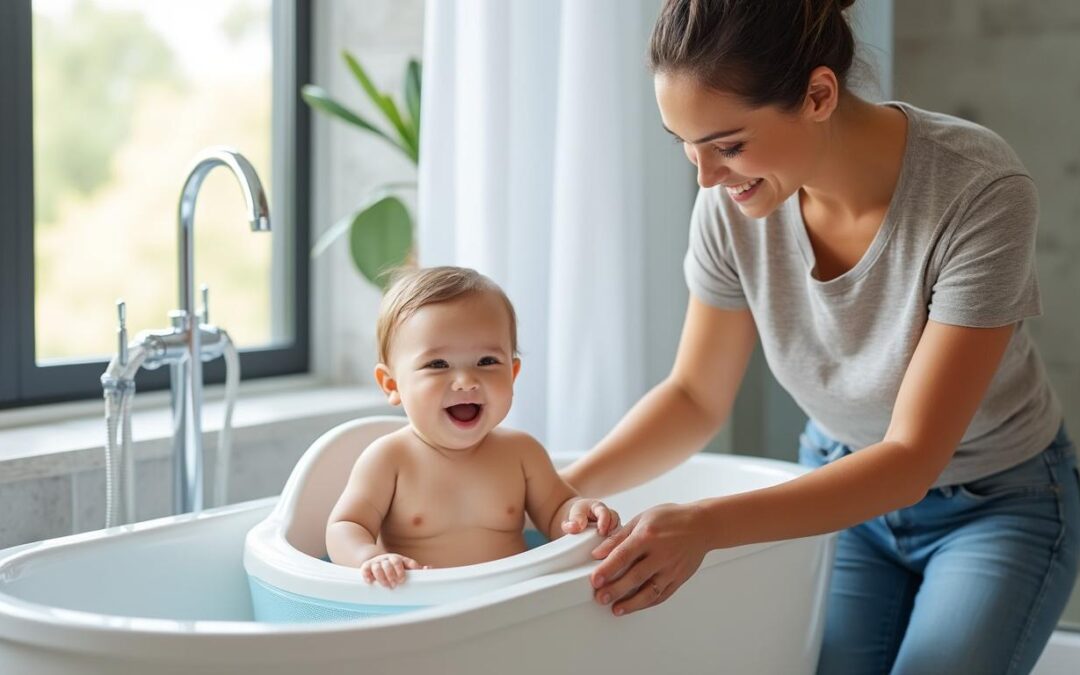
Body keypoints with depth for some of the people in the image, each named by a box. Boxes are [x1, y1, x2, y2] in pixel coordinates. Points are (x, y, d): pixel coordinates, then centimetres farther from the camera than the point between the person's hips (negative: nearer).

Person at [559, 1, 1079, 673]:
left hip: (997, 505, -3)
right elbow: (695, 398, -4)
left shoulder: (980, 190, -31)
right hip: (844, 490, 3)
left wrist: (708, 523, -41)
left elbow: (912, 459, -30)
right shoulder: (733, 201, -18)